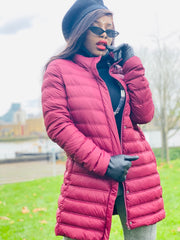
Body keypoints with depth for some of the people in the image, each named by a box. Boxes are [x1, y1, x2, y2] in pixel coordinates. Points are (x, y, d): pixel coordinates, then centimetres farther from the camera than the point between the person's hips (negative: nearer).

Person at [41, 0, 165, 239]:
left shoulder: (118, 68, 13)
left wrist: (131, 65, 1)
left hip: (137, 178, 4)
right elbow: (57, 124, -8)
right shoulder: (59, 69, 1)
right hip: (89, 181, -4)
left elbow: (144, 115, 4)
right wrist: (103, 163, -13)